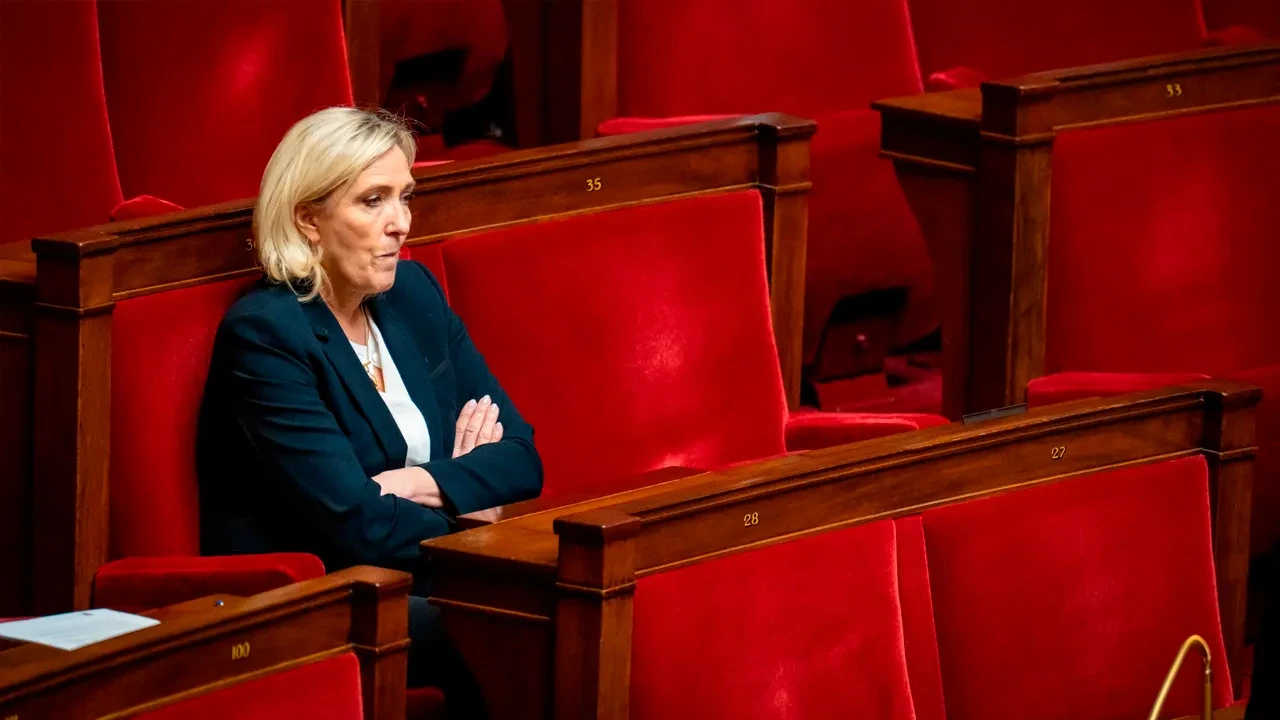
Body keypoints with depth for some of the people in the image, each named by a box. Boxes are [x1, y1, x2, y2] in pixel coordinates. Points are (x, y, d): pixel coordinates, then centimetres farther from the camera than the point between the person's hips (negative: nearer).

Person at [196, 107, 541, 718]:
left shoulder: (413, 294, 11)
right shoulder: (263, 334, -11)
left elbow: (521, 458, 9)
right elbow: (356, 523, -17)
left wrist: (424, 485, -9)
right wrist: (469, 510, -3)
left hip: (410, 587, 7)